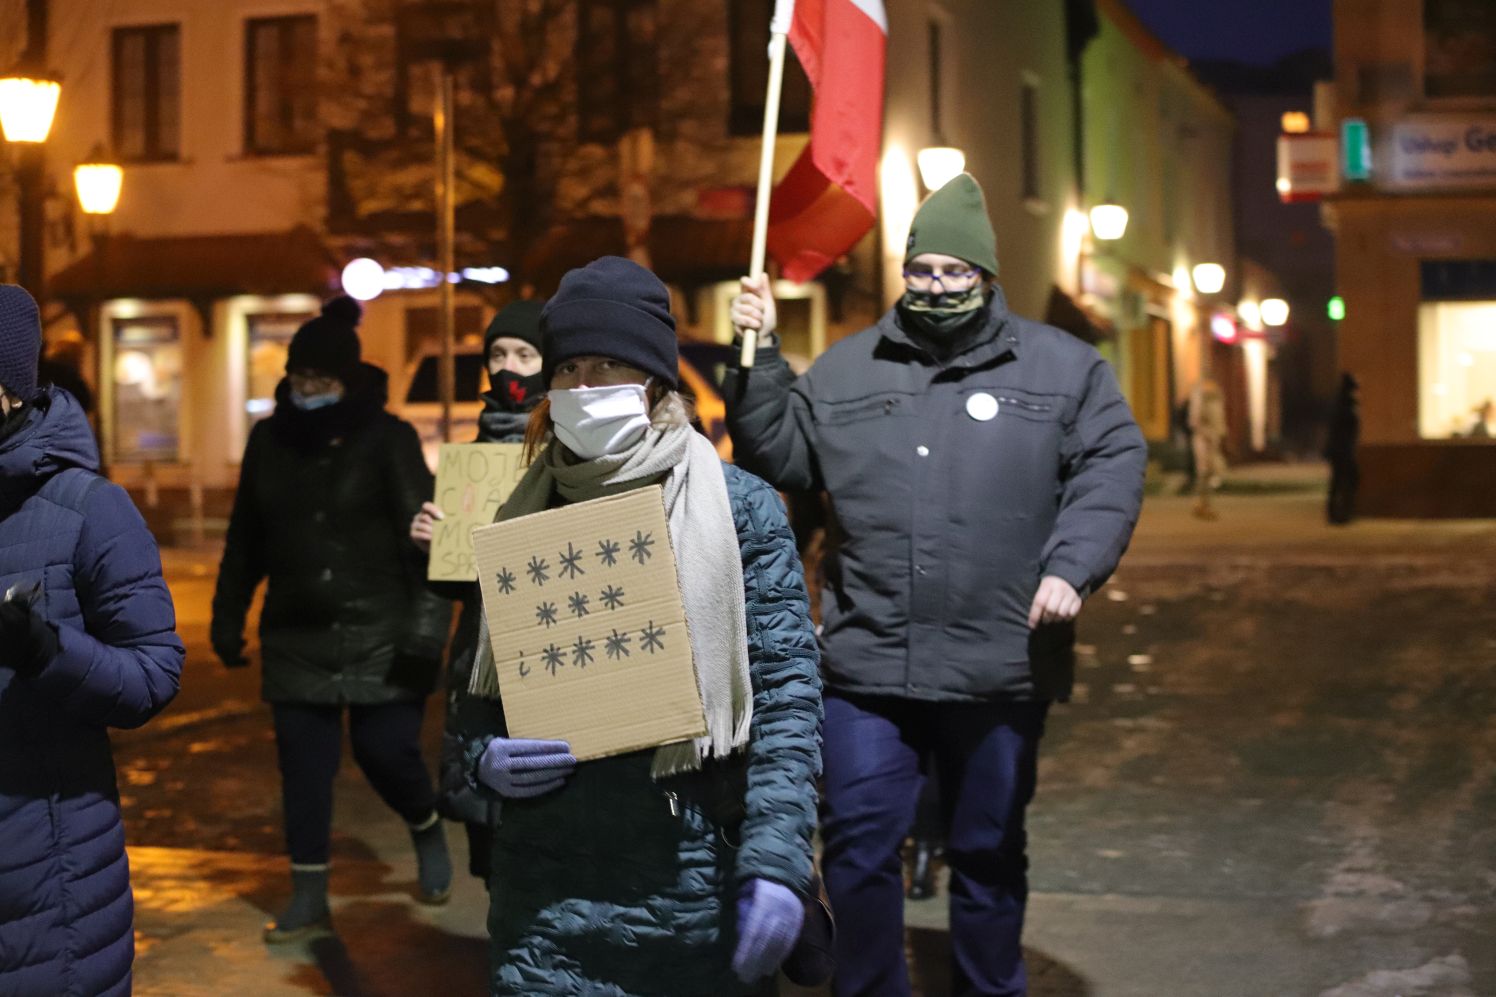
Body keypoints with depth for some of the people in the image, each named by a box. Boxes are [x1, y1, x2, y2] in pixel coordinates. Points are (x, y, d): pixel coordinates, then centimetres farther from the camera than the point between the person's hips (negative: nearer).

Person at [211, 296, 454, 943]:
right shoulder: (270, 439, 5)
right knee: (303, 765, 4)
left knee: (386, 750, -3)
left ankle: (427, 831, 29)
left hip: (377, 634, -4)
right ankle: (308, 898, 15)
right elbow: (245, 538, 14)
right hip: (295, 636, 4)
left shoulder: (388, 440, -8)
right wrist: (228, 618, 15)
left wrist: (426, 630, -19)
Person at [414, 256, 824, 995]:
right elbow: (482, 687, 18)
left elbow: (785, 692, -8)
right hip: (548, 892, 3)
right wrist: (482, 758, -3)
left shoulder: (738, 508, -3)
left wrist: (775, 863, -16)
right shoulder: (524, 517, 9)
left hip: (696, 884, -2)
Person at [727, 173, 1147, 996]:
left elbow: (1111, 467, 0)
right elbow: (780, 459, 8)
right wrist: (758, 361, -3)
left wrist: (1070, 567, -13)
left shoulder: (1062, 367, 5)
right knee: (858, 850, 3)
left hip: (1000, 671, -1)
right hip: (866, 663, 1)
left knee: (988, 855, 13)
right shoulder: (842, 370, 10)